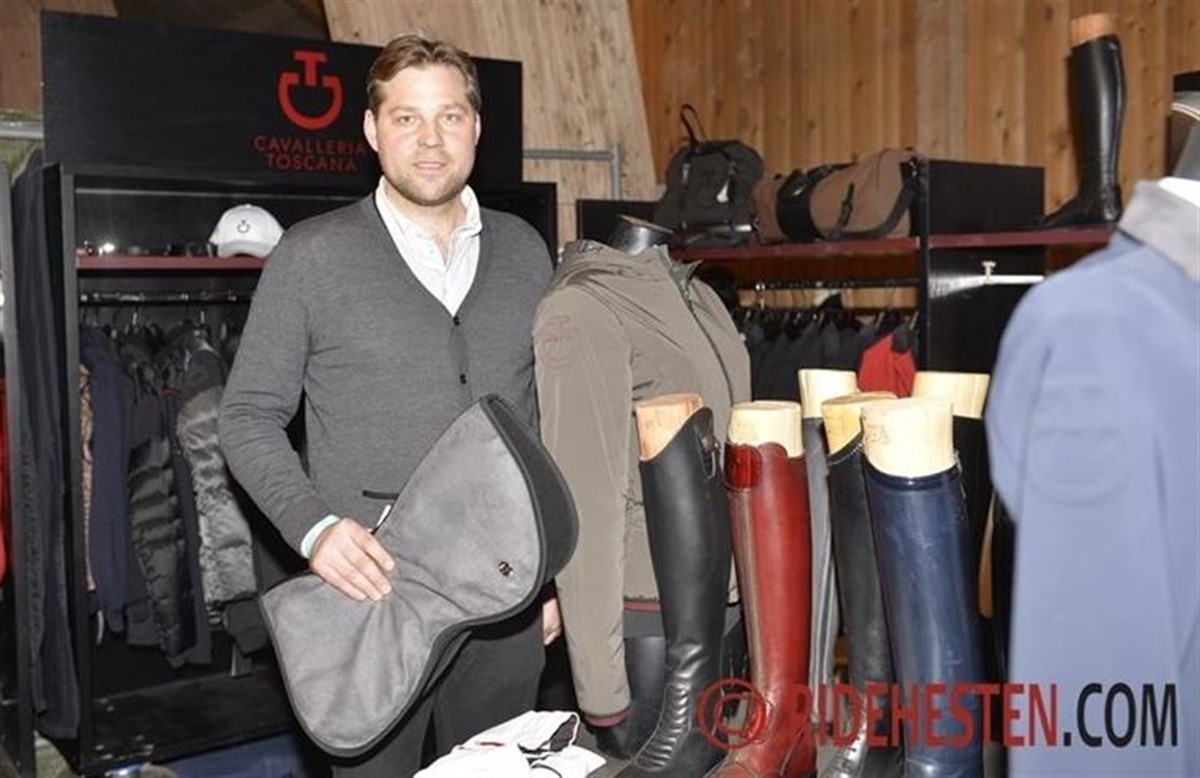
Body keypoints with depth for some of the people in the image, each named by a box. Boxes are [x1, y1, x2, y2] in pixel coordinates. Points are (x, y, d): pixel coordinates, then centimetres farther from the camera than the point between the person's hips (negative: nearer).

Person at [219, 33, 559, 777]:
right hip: (372, 588, -3)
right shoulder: (311, 255, -4)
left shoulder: (524, 251, 7)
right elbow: (250, 416, -1)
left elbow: (551, 418, 11)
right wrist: (313, 527, -16)